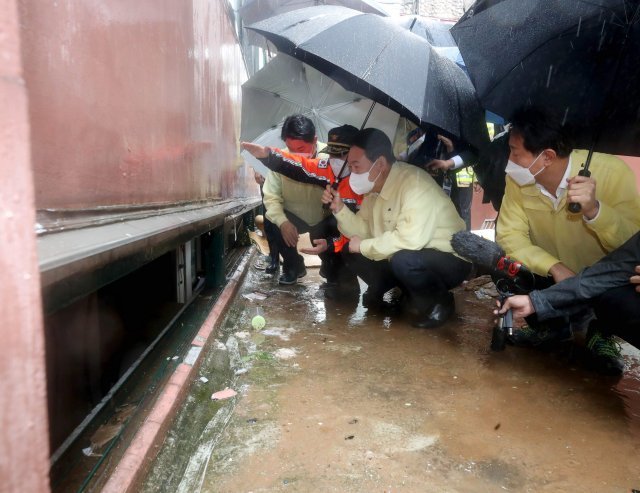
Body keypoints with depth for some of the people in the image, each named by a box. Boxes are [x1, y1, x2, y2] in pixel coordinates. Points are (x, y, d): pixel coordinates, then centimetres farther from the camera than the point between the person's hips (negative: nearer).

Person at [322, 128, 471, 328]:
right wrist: (339, 208, -9)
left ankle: (439, 303, -8)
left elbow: (411, 239, -40)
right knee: (350, 253, -1)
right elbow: (364, 230, 8)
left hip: (450, 260, -7)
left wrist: (364, 246, -26)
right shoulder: (374, 187, 0)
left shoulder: (414, 183, -28)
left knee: (403, 259, -37)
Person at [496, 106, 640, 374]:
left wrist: (594, 209, -47)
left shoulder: (611, 172, -26)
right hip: (552, 281, 3)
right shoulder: (518, 180, -16)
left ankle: (600, 334, 5)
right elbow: (509, 235, -17)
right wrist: (555, 268, -31)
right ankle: (551, 325, 9)